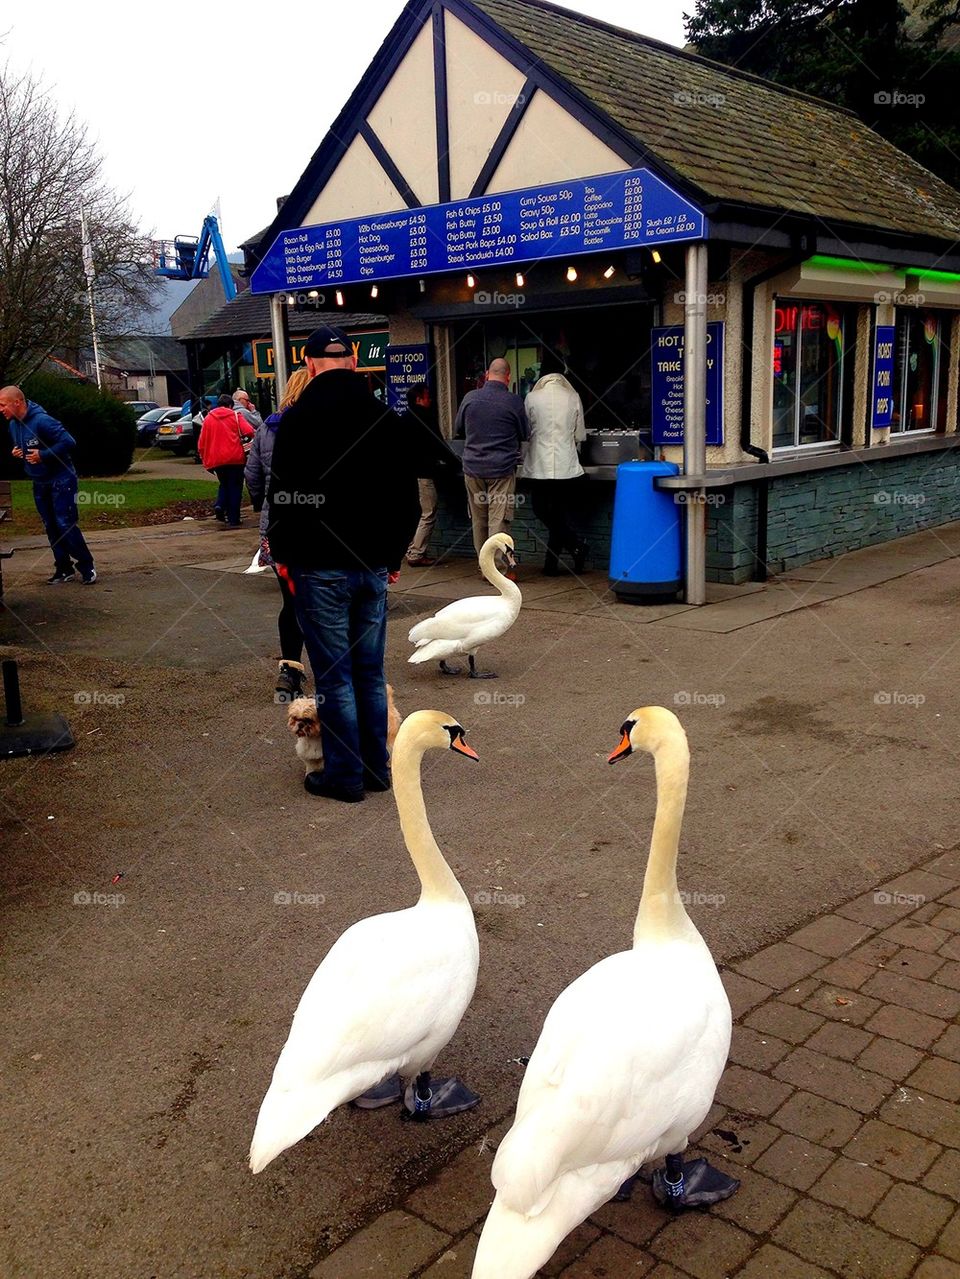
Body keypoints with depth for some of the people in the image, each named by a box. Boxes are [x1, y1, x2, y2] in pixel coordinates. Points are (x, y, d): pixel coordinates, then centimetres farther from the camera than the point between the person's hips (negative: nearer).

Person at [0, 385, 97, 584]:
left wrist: (43, 455, -24)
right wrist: (17, 453, -1)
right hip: (40, 483, 8)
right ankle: (64, 569, 16)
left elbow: (68, 442, -25)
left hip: (61, 479, -8)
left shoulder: (42, 420, -22)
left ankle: (87, 567, 0)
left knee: (65, 524, -11)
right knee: (51, 528, 9)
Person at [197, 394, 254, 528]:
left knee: (224, 484, 23)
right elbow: (249, 432, -14)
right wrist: (243, 439, 7)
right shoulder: (235, 416, 1)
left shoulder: (208, 418, 9)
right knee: (235, 488, 5)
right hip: (235, 458, -3)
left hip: (216, 460, 3)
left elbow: (201, 443, 7)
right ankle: (233, 520, 1)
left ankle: (220, 505, -2)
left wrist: (205, 459, 15)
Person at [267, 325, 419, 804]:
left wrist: (283, 554, 3)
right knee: (370, 671, 13)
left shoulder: (299, 419, -9)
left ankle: (345, 775, 9)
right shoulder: (390, 419, 7)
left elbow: (283, 495, -10)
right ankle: (376, 768, 21)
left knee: (333, 675, 2)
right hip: (373, 566, 5)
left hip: (320, 567, -5)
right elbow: (407, 498, 11)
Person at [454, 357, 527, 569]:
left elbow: (458, 431, 13)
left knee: (479, 520, 12)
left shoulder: (469, 398, 0)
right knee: (498, 520, -2)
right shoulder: (514, 401, -8)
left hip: (473, 468, 3)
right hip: (502, 469, -3)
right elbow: (524, 435, 6)